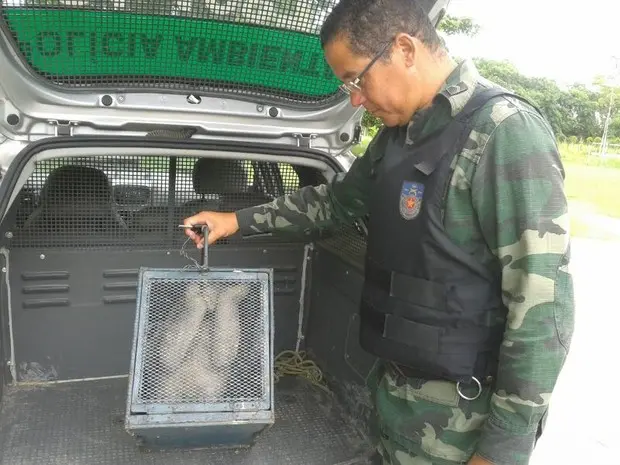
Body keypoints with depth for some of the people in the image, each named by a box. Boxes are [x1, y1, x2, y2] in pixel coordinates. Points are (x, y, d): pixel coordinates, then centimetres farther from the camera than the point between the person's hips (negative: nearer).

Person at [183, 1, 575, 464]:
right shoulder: (397, 135, 7)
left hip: (458, 409, -7)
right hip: (395, 383, 7)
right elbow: (336, 198, 22)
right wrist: (239, 220, 19)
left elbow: (544, 303, -22)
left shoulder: (505, 131, -19)